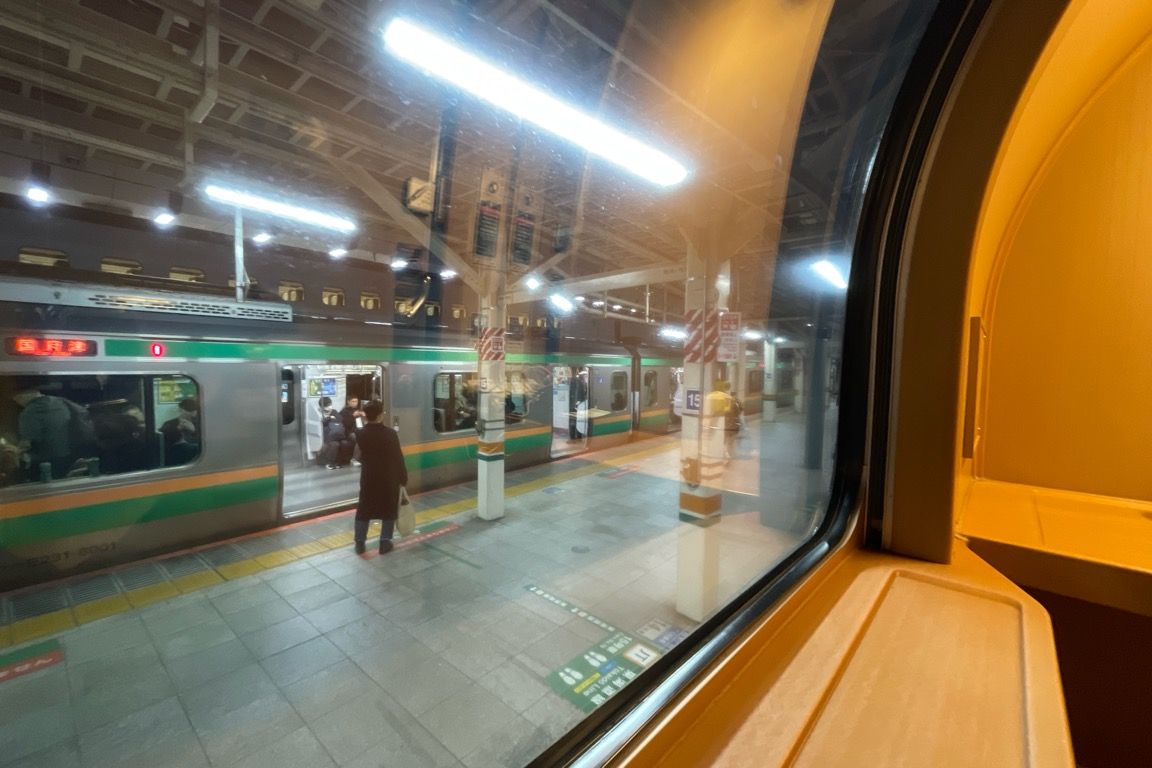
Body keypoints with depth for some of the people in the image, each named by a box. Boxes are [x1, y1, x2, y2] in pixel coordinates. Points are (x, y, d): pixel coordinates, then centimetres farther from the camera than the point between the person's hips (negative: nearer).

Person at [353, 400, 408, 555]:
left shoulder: (360, 434, -5)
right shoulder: (390, 433, -18)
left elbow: (360, 456, 9)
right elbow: (398, 458, -14)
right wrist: (403, 478, -4)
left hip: (368, 478, 3)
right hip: (389, 478, -3)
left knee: (364, 510, 15)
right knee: (389, 511, 9)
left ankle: (359, 543, 20)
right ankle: (385, 543, 13)